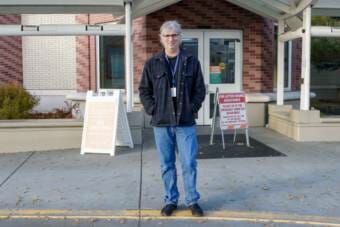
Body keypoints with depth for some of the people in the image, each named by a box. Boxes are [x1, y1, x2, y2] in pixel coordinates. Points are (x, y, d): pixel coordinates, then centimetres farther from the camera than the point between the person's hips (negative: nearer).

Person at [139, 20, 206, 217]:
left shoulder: (192, 62, 4)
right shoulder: (153, 64, 4)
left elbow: (200, 90, 6)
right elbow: (144, 90, 8)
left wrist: (192, 109, -5)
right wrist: (153, 110, -3)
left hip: (186, 123, -1)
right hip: (161, 123, 1)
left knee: (189, 163, 2)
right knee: (167, 165, 10)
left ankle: (193, 200, 19)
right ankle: (171, 200, 24)